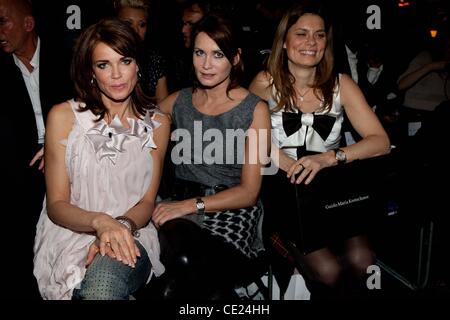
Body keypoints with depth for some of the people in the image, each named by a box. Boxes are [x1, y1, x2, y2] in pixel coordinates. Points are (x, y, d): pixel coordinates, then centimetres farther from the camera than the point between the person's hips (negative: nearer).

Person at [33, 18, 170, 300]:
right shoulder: (64, 116, 0)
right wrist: (100, 221, -21)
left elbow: (147, 201, 7)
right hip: (71, 236, -1)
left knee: (107, 274, -34)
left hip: (131, 238, 1)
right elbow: (56, 204, -1)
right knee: (103, 282, -33)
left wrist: (122, 225, -16)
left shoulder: (156, 123, 8)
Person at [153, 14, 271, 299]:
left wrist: (192, 204, -16)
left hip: (233, 211, -2)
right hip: (181, 207, 3)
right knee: (184, 262, -34)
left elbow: (249, 192, -3)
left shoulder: (255, 110, 1)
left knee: (190, 265, -34)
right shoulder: (179, 101, 13)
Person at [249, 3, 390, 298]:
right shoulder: (266, 83, 2)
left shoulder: (340, 84, 4)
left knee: (362, 261, -22)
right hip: (283, 192, -2)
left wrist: (330, 157, -21)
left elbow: (381, 141, -4)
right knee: (328, 270, -23)